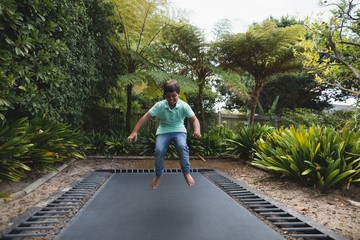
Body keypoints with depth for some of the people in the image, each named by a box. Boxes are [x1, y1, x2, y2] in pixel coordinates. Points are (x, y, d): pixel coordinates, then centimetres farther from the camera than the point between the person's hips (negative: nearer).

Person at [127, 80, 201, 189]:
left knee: (182, 146, -31)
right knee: (159, 150, -23)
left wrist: (197, 131, -38)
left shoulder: (184, 106, -15)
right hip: (163, 131, 1)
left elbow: (194, 119, -16)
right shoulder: (159, 105, -15)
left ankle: (186, 173, -7)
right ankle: (158, 175, 5)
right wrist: (134, 132, -25)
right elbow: (146, 117, -17)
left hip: (179, 130, 0)